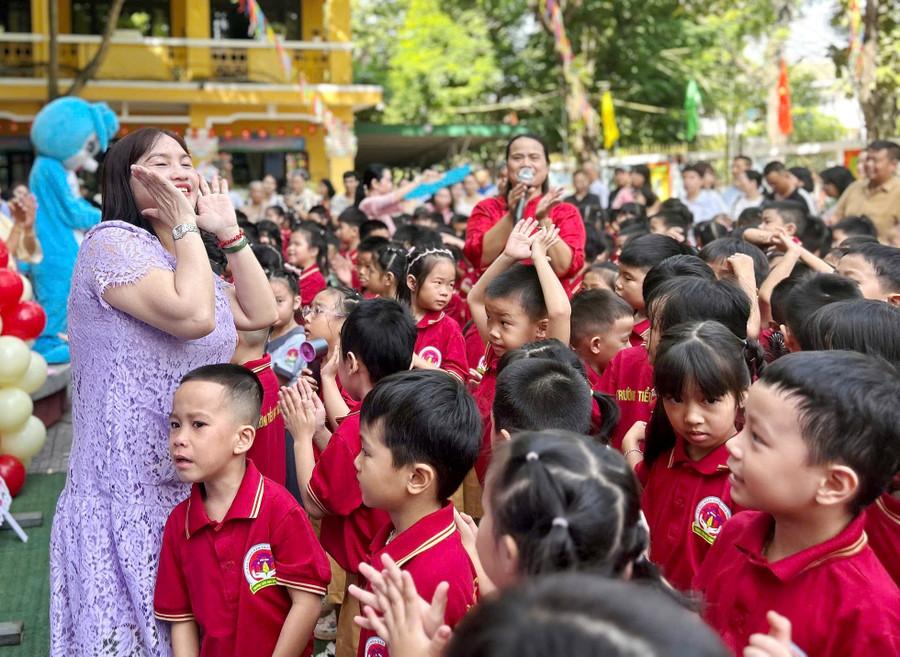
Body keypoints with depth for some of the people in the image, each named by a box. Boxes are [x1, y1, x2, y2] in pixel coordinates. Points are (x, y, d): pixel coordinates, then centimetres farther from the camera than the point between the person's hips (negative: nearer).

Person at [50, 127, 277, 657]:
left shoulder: (185, 257, 17)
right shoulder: (112, 243, -13)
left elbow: (262, 313, 11)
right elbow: (194, 316, -27)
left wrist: (228, 230, 7)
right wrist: (184, 224, -16)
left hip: (194, 489, 9)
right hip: (129, 492, -9)